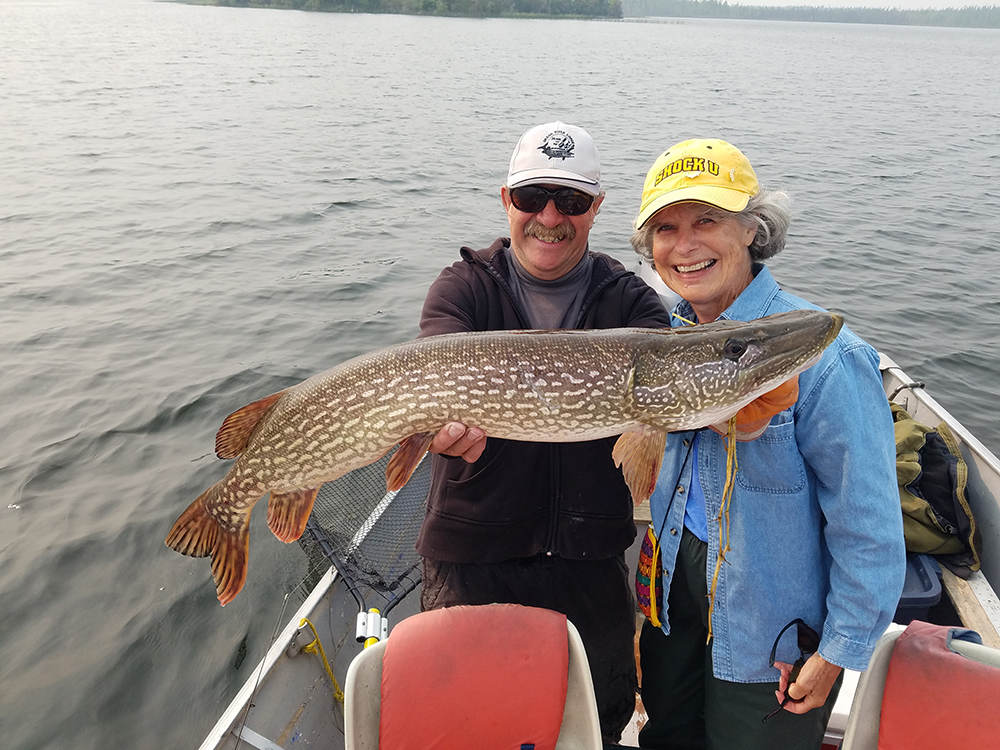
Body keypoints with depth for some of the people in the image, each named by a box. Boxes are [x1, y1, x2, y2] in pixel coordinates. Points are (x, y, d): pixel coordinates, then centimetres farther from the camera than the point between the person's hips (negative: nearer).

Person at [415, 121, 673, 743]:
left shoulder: (628, 298, 2)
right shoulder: (464, 288, -1)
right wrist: (450, 418, -41)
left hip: (591, 557, 2)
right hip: (473, 556, -1)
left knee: (604, 714, 22)